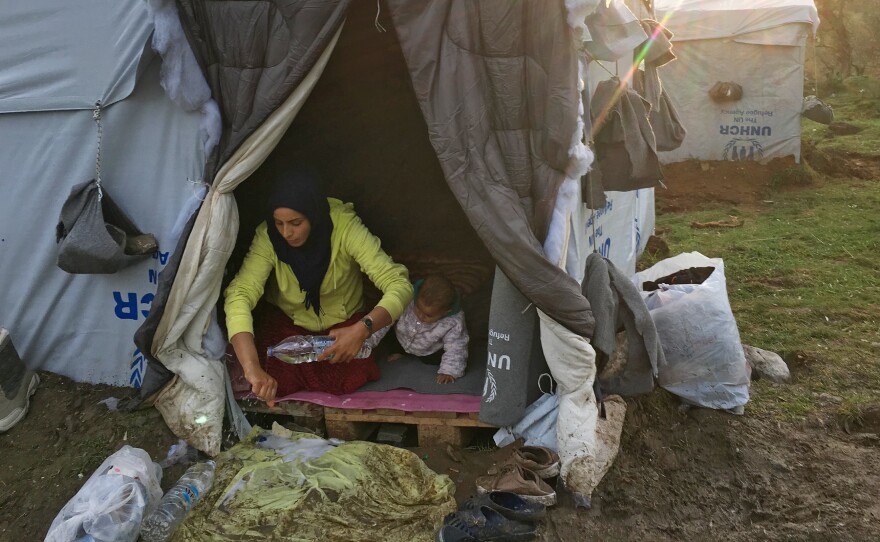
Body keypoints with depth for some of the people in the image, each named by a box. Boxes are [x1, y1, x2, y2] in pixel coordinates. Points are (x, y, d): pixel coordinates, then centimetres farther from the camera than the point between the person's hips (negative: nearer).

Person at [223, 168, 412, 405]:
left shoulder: (344, 227, -29)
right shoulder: (268, 236, -24)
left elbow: (399, 285, -33)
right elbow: (239, 294, -33)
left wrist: (362, 329, -51)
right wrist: (252, 369, -47)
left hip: (343, 322, 0)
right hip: (286, 321, 1)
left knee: (347, 380, -23)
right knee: (274, 380, -22)